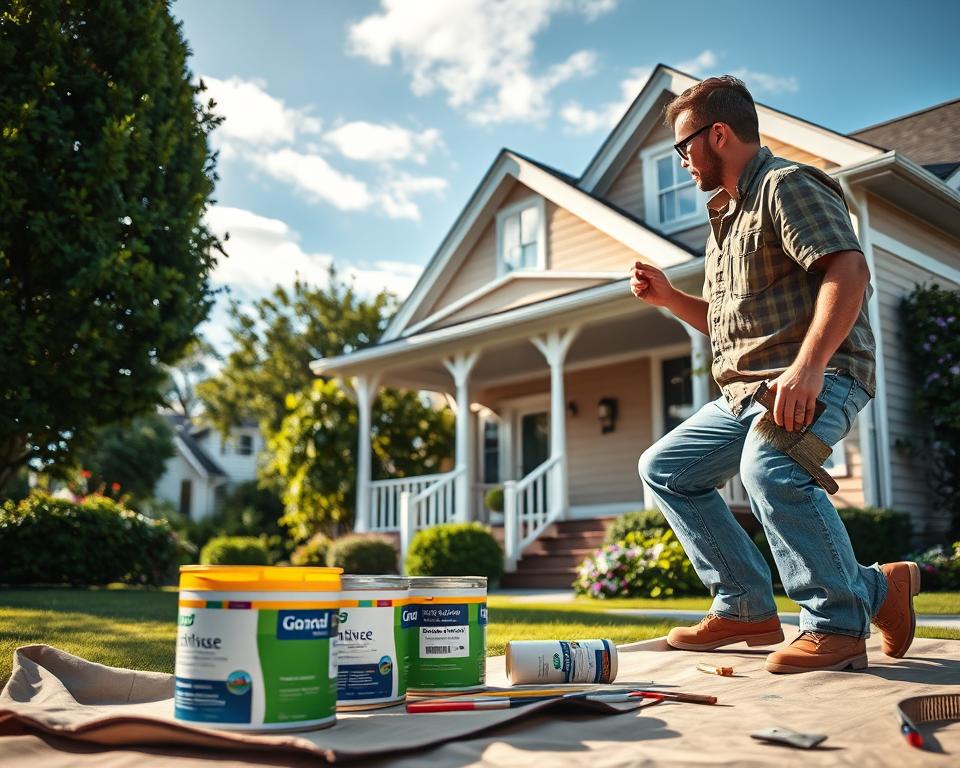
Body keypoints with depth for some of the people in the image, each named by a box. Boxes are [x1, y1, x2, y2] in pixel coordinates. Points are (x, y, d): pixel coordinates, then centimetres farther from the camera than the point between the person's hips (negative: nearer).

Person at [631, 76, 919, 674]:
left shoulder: (788, 185, -7)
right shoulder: (728, 215, 24)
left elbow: (849, 270, -23)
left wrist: (807, 366, -34)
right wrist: (667, 296, 15)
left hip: (818, 377, -10)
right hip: (746, 389, 11)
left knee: (770, 467, -37)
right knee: (664, 469, 10)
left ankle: (840, 622, -19)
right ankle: (747, 608, 9)